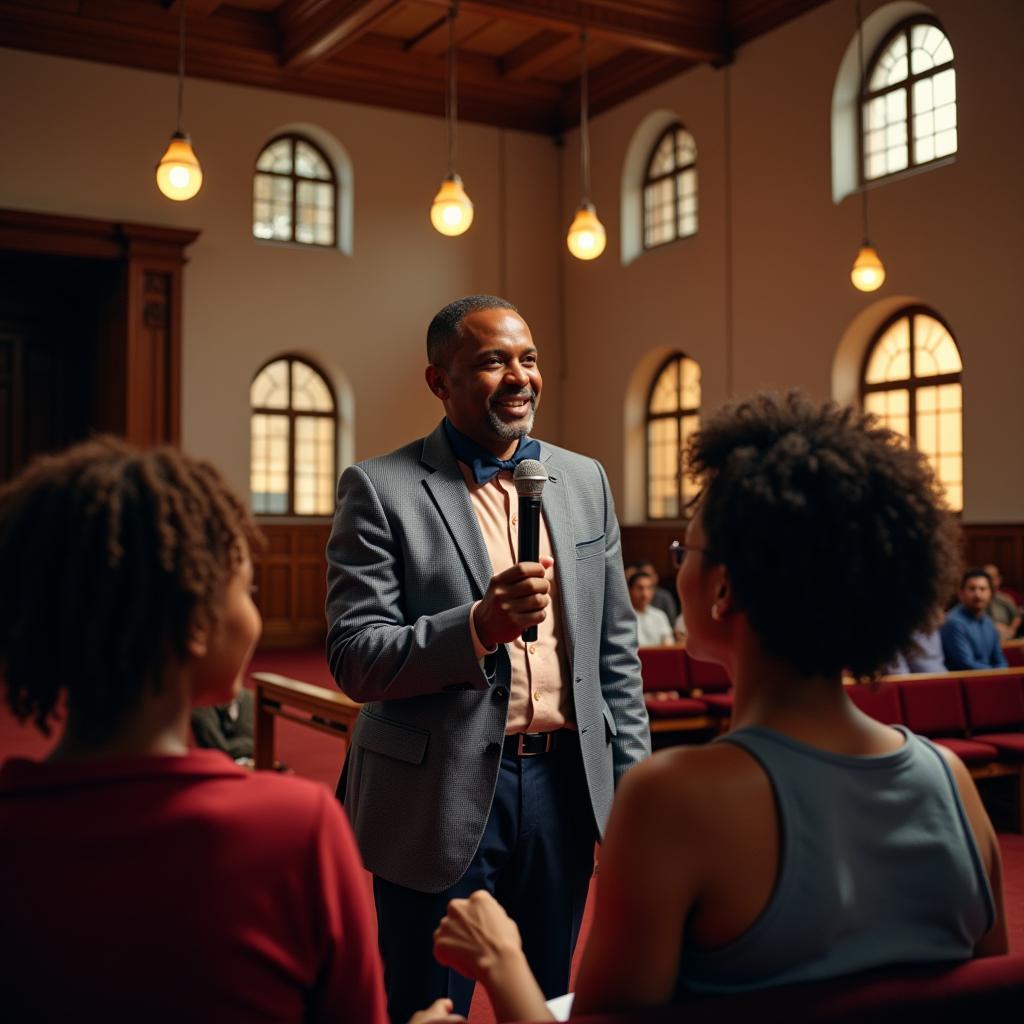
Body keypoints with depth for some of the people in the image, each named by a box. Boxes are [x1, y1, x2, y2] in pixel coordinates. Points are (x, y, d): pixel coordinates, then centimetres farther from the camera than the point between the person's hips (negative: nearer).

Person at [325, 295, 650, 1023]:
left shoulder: (585, 480, 8)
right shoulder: (380, 489, -6)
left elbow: (616, 650, 12)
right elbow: (354, 660, -11)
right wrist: (478, 626, -26)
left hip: (564, 787, 4)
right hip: (441, 797, -4)